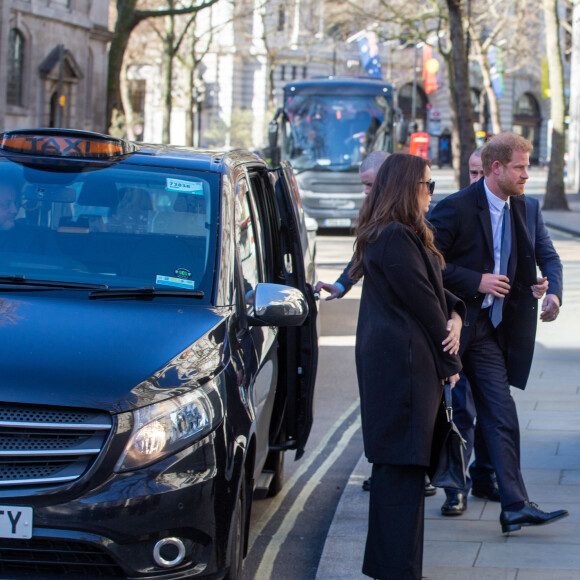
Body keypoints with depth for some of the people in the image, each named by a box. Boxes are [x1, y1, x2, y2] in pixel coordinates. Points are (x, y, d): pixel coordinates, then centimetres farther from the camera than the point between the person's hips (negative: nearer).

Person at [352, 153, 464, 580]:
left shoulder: (404, 235, 17)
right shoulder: (395, 239, -17)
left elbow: (433, 288, 15)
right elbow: (421, 301, -16)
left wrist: (454, 315, -6)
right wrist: (450, 361, -8)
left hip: (397, 363, 11)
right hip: (403, 363, -11)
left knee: (398, 466, 16)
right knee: (403, 467, -7)